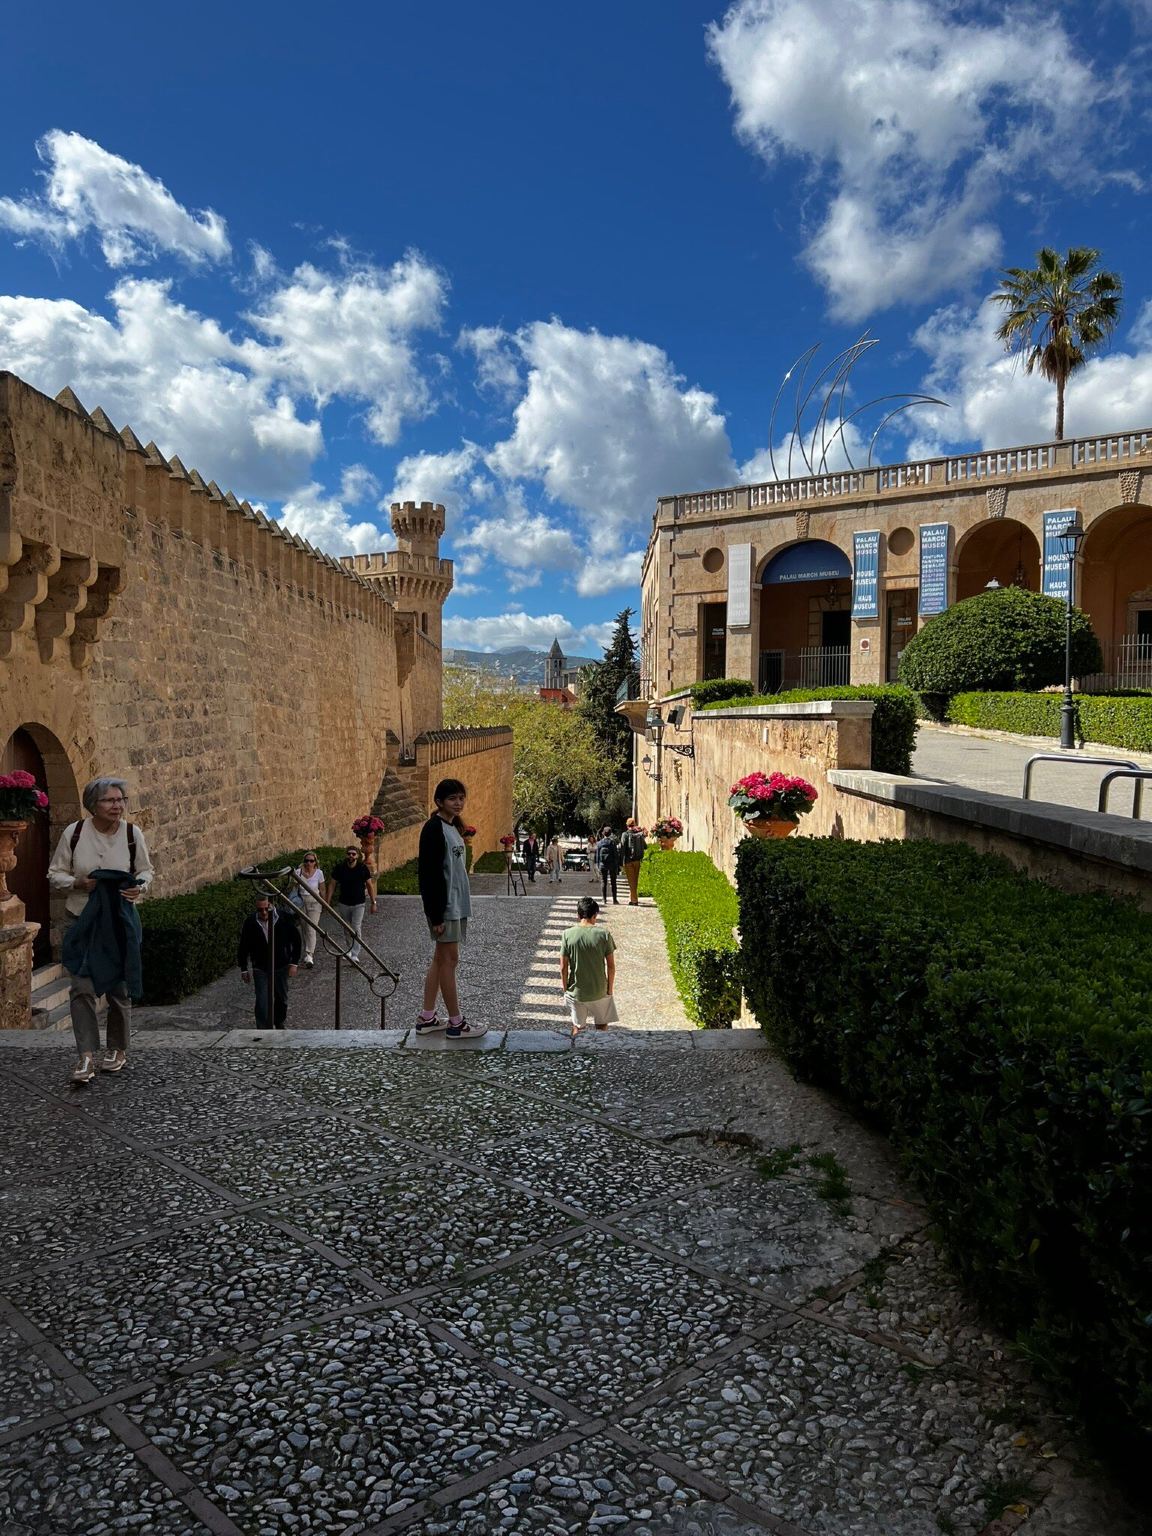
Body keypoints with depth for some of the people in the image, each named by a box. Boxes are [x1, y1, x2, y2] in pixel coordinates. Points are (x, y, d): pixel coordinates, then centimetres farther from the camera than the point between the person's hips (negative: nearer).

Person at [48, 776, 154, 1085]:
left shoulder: (133, 834, -5)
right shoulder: (74, 833, -7)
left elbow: (146, 870, 8)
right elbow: (55, 873, 2)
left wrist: (139, 887, -15)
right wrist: (77, 882, -18)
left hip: (121, 920, 1)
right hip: (81, 919, -1)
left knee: (119, 987, 9)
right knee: (81, 988, -10)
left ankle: (118, 1050, 26)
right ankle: (87, 1056, -5)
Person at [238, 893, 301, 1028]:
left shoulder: (285, 919, -13)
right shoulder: (250, 923, -13)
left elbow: (296, 941, -1)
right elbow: (243, 947, 0)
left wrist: (294, 963, -4)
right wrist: (244, 969, 3)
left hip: (281, 967, 2)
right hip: (260, 969, -1)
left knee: (281, 999, 17)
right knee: (262, 1003, -10)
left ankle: (279, 1024, 41)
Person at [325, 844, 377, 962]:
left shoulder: (363, 868, -8)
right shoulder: (339, 868, -6)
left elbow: (369, 885, -1)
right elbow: (332, 885, -1)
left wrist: (373, 902, -2)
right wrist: (328, 902, -7)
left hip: (358, 904, -2)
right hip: (343, 904, 2)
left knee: (356, 929, -9)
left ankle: (355, 955, -9)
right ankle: (350, 949, 32)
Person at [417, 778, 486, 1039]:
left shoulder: (453, 826, 13)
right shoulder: (433, 828, -14)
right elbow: (428, 873, -18)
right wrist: (436, 915, -20)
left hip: (456, 902, 10)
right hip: (443, 904, -9)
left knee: (441, 958, 12)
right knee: (449, 959, -3)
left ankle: (426, 1018, 19)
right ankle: (456, 1023, 4)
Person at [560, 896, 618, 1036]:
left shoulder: (568, 934, -11)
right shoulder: (604, 934, -12)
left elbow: (563, 967, -7)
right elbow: (611, 966, -8)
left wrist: (565, 989, 6)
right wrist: (610, 988, 5)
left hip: (576, 992, 1)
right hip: (599, 991, 0)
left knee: (577, 1028, 17)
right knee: (602, 1027, 18)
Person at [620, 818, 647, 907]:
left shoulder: (625, 835, -9)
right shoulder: (640, 834, 1)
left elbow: (622, 848, -11)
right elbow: (644, 846, 7)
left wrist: (621, 861, -8)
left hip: (628, 860, -3)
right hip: (637, 860, 3)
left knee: (631, 880, 2)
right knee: (635, 880, 15)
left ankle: (634, 900, -1)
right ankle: (632, 898, 24)